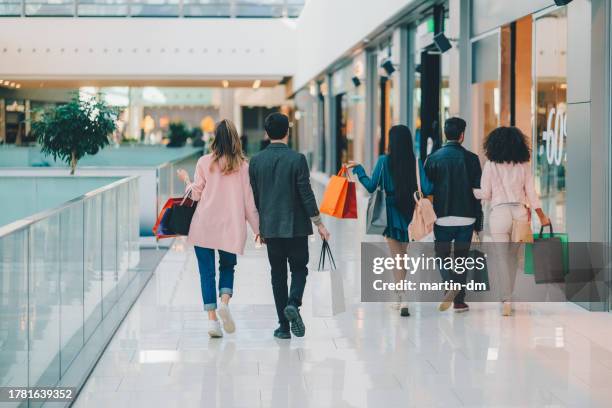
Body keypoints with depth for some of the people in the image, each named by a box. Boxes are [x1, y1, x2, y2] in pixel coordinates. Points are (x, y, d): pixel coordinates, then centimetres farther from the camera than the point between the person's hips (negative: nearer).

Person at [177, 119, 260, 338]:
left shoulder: (204, 162, -2)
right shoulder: (243, 166, -1)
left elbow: (196, 194, 1)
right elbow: (249, 199, 1)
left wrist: (186, 180, 21)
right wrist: (257, 227, 9)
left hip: (204, 226, -1)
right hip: (231, 227, 1)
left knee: (207, 271, 6)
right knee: (227, 267, 18)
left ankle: (212, 318, -1)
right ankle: (224, 302, -8)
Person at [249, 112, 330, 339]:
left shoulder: (256, 161, 1)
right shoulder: (297, 159, -10)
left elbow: (254, 197, 6)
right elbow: (306, 195, -10)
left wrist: (258, 226, 17)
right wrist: (319, 224, -1)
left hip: (270, 227, 3)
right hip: (295, 226, -3)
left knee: (278, 274, 9)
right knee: (299, 269, 11)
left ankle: (284, 326, 8)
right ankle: (293, 304, -17)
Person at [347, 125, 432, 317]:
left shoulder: (384, 161, -9)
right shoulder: (416, 162, -5)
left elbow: (371, 186, -5)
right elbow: (426, 189, -10)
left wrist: (358, 169, 9)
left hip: (391, 214, -2)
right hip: (410, 214, 3)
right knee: (402, 256, 17)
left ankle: (402, 298, -12)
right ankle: (400, 297, 25)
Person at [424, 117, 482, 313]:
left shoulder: (433, 159, -1)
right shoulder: (471, 159, -2)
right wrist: (478, 223, 5)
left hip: (442, 218, 0)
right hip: (466, 218, 1)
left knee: (442, 256, 11)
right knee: (461, 258, 10)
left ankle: (451, 284, -16)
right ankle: (459, 301, 9)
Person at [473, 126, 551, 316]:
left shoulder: (490, 165, -4)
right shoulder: (523, 165, 4)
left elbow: (485, 194, -1)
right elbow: (531, 192, 6)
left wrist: (471, 191, 19)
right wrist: (541, 215, 15)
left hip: (499, 213, -3)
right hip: (520, 212, 3)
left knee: (503, 257, -2)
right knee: (513, 256, 15)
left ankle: (506, 300, -12)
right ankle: (508, 295, 22)